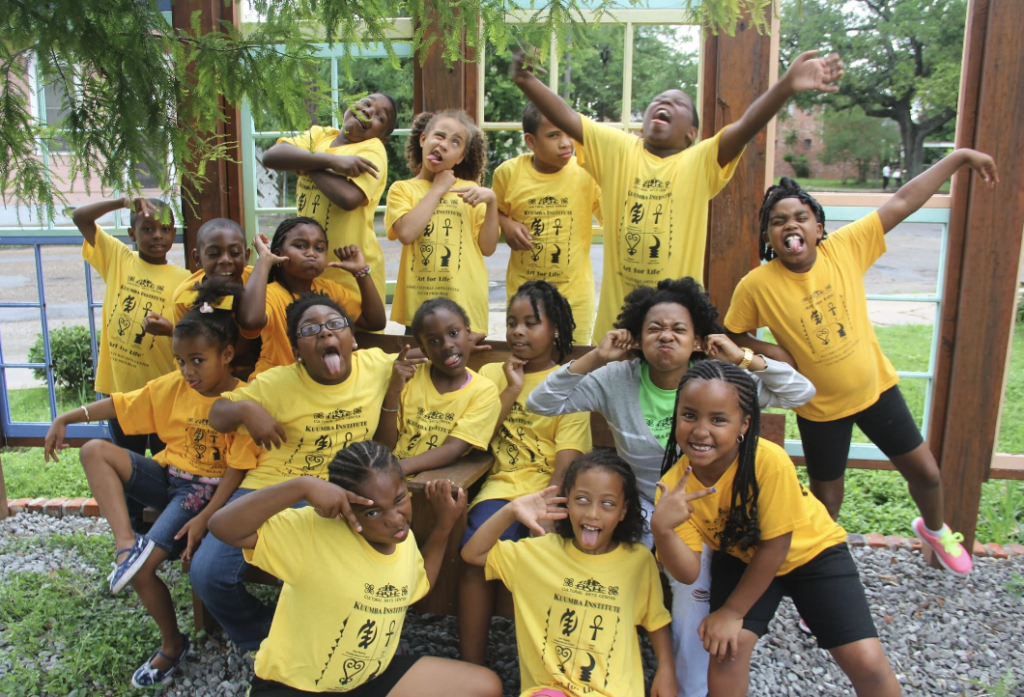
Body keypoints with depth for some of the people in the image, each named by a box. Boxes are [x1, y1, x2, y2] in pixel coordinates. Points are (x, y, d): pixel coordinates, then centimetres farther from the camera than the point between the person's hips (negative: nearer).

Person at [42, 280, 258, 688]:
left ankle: (173, 644, 10)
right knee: (94, 450, -13)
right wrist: (66, 418, 0)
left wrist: (204, 518, -22)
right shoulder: (173, 386, 1)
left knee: (142, 568, -17)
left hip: (205, 487, -6)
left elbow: (237, 469, -17)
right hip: (166, 474, 7)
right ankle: (126, 542, -20)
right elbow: (120, 405, 8)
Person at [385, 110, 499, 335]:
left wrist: (491, 202, -8)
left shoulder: (470, 190, 10)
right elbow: (406, 233, -13)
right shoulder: (402, 188, 6)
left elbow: (487, 248, 5)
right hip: (417, 305, -1)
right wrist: (438, 189, -4)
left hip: (465, 305, 1)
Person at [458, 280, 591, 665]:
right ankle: (471, 670, -15)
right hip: (505, 484, 2)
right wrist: (512, 389, -1)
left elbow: (567, 462, -5)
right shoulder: (492, 373, 17)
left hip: (553, 489, -2)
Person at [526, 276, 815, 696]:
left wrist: (743, 358, -21)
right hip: (639, 505, 1)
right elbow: (540, 403, -14)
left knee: (693, 592, -24)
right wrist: (594, 359, -21)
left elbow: (801, 393, -13)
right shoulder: (616, 380, -9)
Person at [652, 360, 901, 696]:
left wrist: (732, 612, -16)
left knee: (869, 665, -10)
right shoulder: (675, 485, -24)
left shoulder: (769, 461, -35)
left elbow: (776, 545, -23)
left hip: (810, 549, -2)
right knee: (727, 649, -16)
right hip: (742, 557, 2)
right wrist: (661, 529, -43)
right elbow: (687, 572, -23)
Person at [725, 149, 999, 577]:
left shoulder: (846, 247, -15)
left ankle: (934, 528, 50)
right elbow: (733, 335, -7)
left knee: (925, 471, 15)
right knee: (825, 497, 13)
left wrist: (960, 157, -9)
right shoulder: (756, 287, -20)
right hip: (820, 407, -2)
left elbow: (903, 202, -12)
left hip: (876, 386, 3)